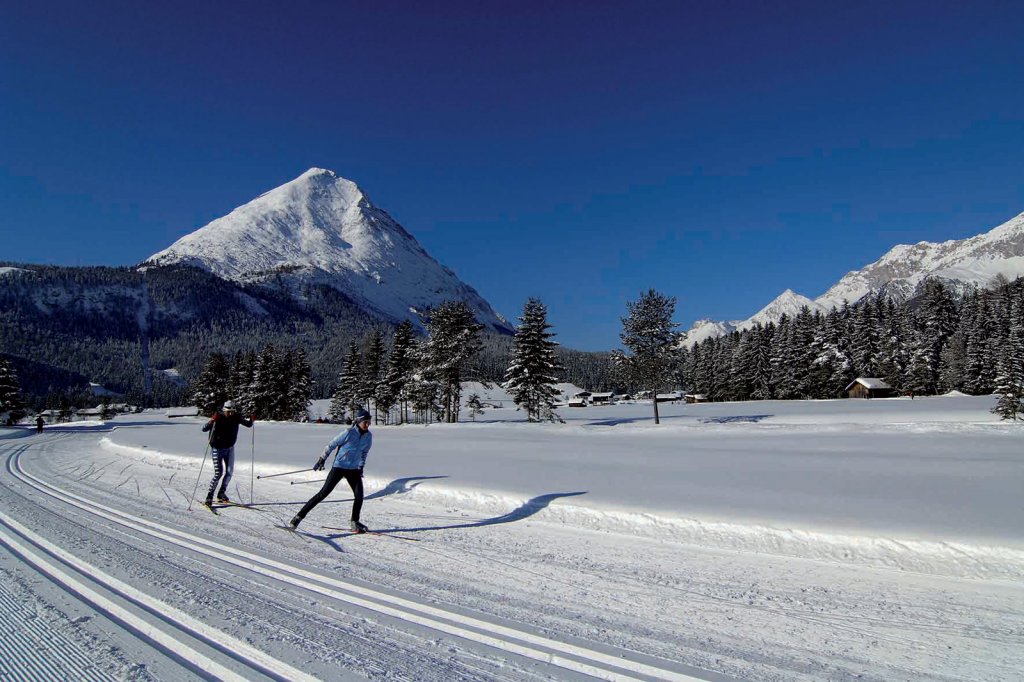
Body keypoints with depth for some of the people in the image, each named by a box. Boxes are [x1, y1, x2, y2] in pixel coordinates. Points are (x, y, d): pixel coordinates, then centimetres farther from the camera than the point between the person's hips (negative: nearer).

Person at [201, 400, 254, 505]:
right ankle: (209, 496, 3)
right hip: (217, 448, -4)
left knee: (229, 471, 2)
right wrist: (211, 421, -42)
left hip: (229, 448, 4)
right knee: (218, 473, -9)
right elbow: (204, 429, -25)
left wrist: (251, 420, -19)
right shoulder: (218, 417, -19)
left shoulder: (236, 417, -9)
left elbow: (248, 425, 3)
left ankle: (221, 494, 19)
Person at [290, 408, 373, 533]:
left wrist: (361, 467, 15)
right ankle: (300, 516, 4)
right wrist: (322, 459, -7)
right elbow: (331, 445, -9)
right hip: (339, 467, -5)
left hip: (354, 470, 5)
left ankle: (354, 523, 11)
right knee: (324, 493, -5)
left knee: (359, 495, -6)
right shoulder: (349, 433, -18)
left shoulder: (368, 436, -1)